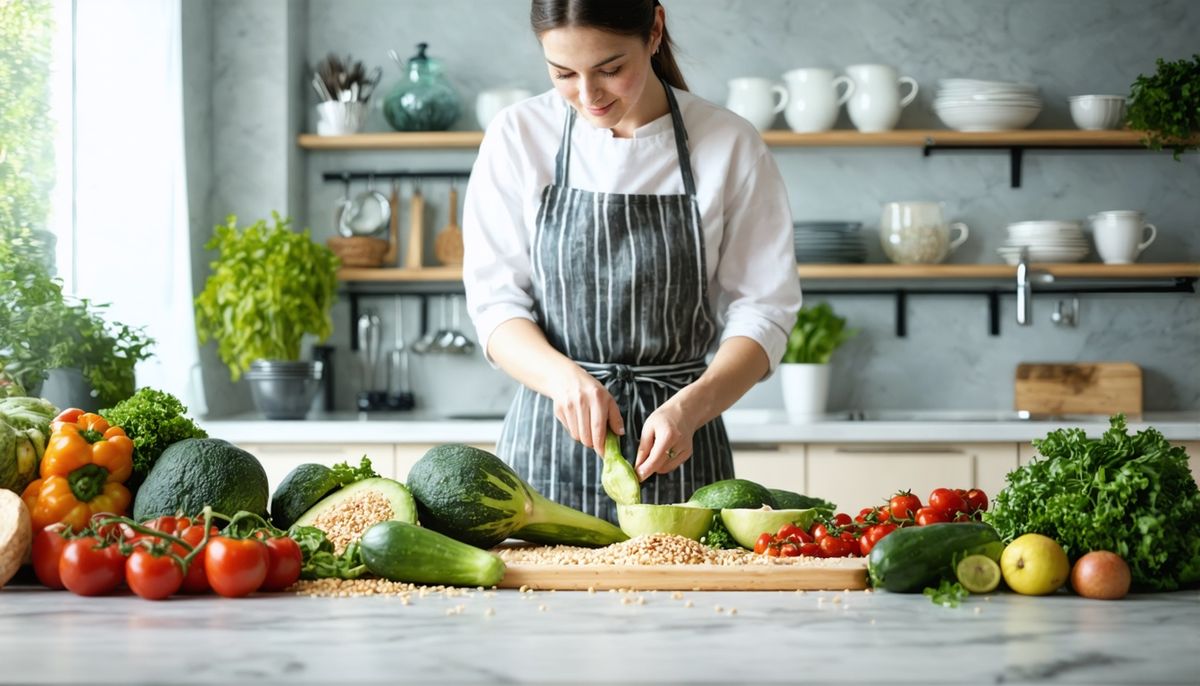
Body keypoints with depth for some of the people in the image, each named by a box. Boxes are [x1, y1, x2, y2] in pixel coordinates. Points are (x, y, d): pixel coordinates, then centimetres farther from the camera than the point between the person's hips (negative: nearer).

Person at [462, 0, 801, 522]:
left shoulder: (729, 146, -4)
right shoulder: (517, 137, -1)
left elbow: (762, 313, -4)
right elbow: (495, 303, -2)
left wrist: (688, 408, -21)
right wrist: (563, 377, -22)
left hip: (675, 451, 0)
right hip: (547, 443, 1)